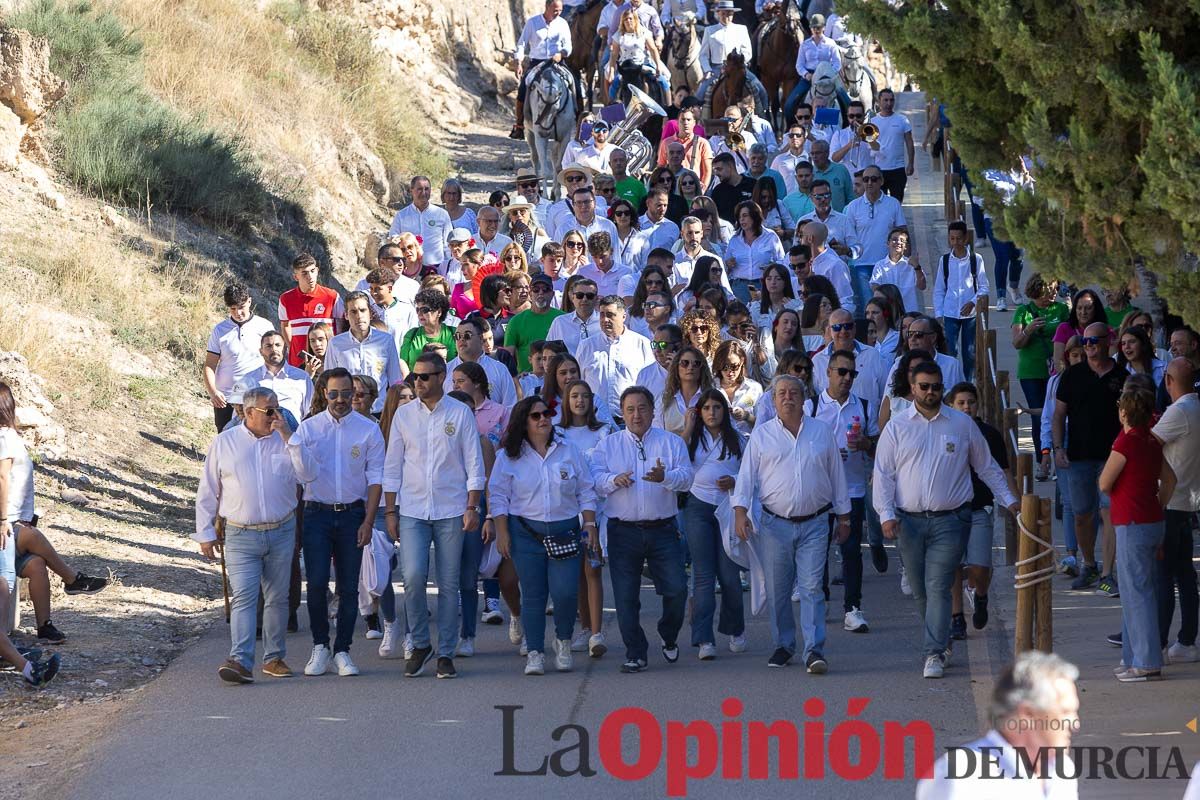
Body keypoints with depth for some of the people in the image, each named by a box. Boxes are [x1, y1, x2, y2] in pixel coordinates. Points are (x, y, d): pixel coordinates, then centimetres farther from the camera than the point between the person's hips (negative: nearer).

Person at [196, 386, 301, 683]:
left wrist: (288, 436, -13)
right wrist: (205, 533, 4)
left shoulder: (284, 440, 7)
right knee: (243, 597, -14)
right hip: (241, 536, -2)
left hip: (281, 533, 3)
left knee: (277, 598, 9)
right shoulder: (224, 443, 2)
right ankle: (241, 661, -22)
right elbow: (207, 492, 6)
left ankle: (274, 657, 20)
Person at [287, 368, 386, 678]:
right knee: (317, 582, -8)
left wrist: (368, 521, -4)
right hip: (317, 513, 0)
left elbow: (375, 478, 2)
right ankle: (320, 647, 6)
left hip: (352, 514, 0)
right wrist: (293, 443, -22)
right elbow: (307, 473, -6)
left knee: (349, 587, 2)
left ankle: (342, 651, 10)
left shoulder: (369, 429, 2)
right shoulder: (309, 428, 3)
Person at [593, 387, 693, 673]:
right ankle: (635, 654, 9)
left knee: (676, 589, -4)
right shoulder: (608, 445, 10)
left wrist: (665, 477, -25)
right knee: (626, 596, -1)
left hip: (662, 529, 0)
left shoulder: (672, 443, 8)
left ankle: (669, 637, 24)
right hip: (623, 530, 0)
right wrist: (614, 480, -22)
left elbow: (686, 477, -4)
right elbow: (594, 479, -1)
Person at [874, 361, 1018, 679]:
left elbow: (987, 467, 16)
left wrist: (1008, 500, 13)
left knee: (938, 587, -11)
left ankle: (935, 654, -12)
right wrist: (887, 514, -6)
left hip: (950, 520, -2)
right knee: (920, 590, 8)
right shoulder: (897, 426, 6)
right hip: (909, 520, 2)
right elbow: (883, 474, 5)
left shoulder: (962, 424, 6)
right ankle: (942, 642, 25)